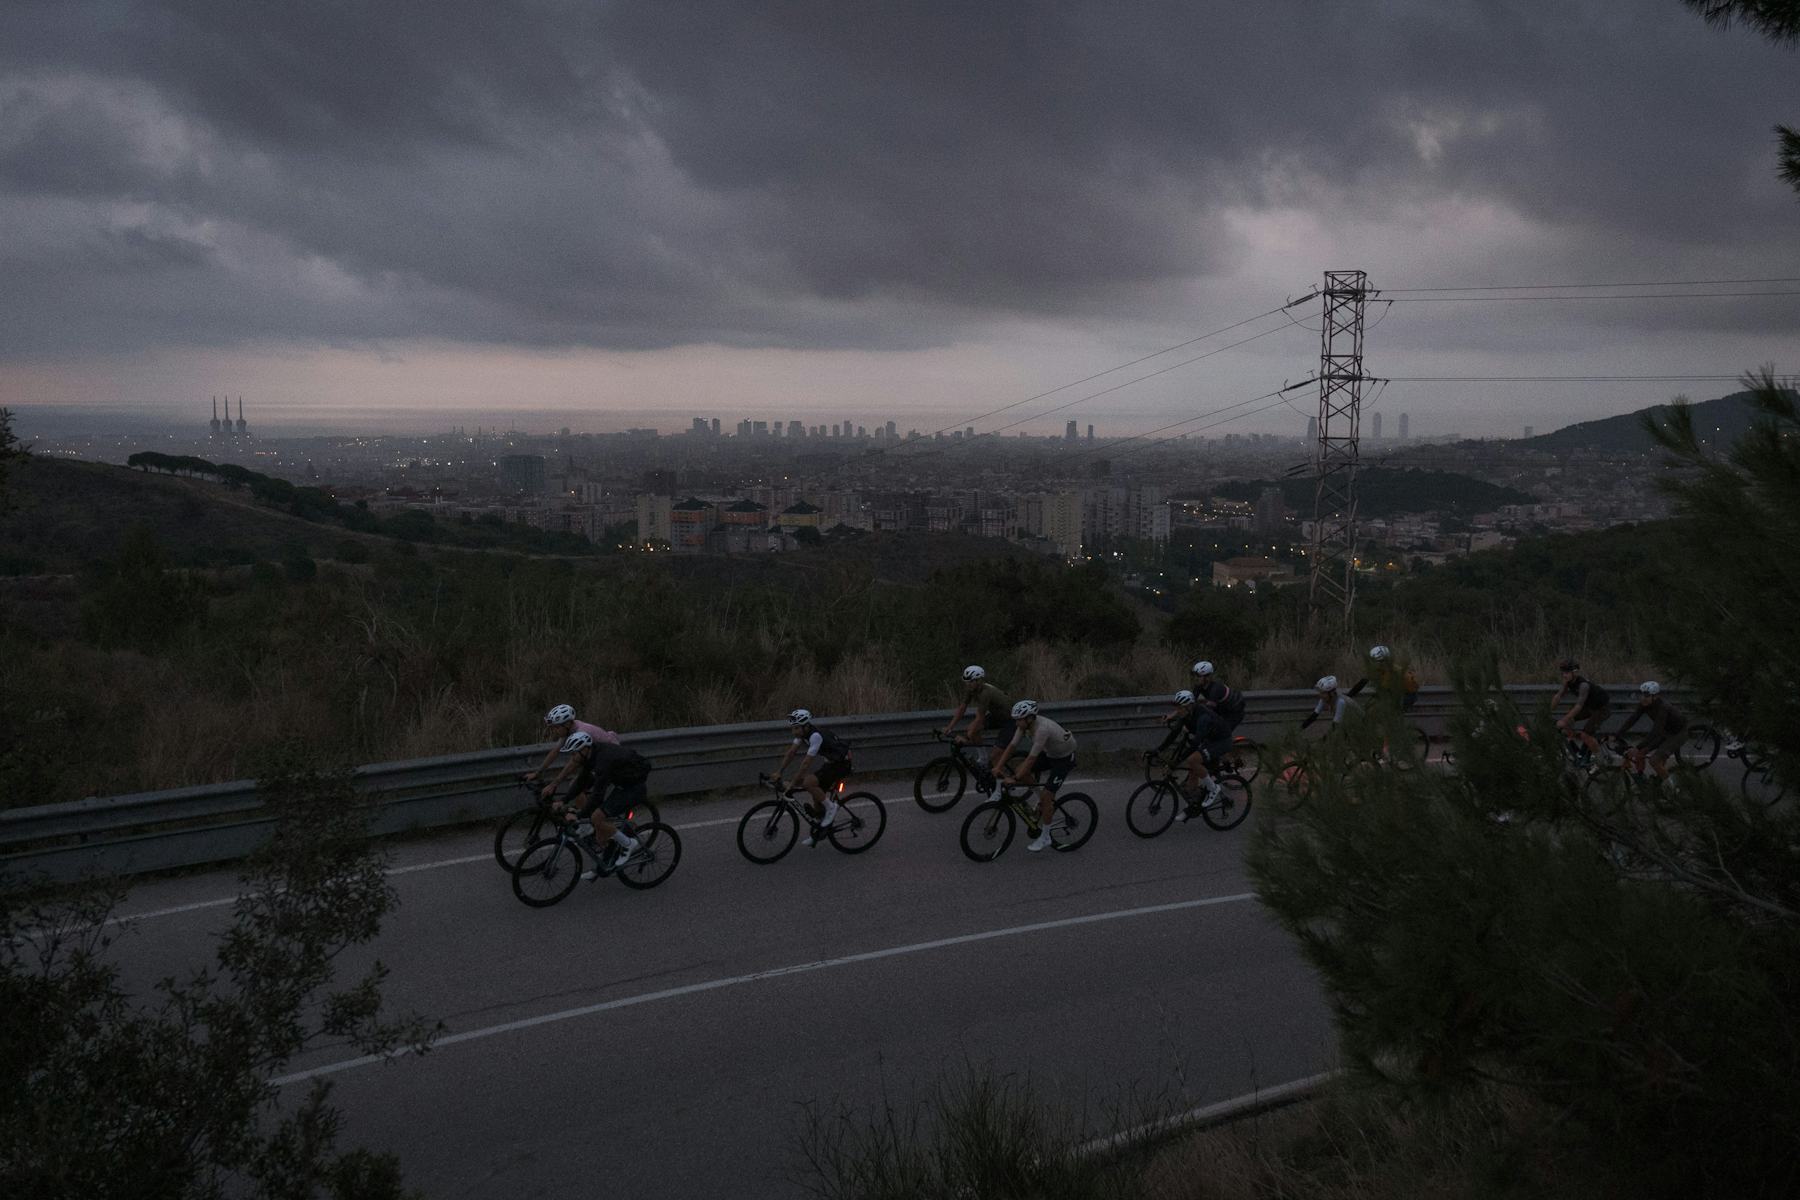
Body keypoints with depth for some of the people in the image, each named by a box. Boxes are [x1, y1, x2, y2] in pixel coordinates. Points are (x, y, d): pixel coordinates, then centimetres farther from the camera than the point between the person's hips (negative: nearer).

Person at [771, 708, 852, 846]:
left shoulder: (816, 736, -28)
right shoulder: (803, 733, -1)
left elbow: (807, 763, -29)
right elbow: (791, 752, 3)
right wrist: (778, 772, -3)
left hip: (841, 764, -9)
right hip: (830, 763, 9)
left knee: (808, 783, -24)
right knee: (818, 794, 10)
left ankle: (831, 808, -6)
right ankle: (817, 833, 23)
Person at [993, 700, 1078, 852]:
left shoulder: (1042, 729, -37)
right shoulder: (1025, 724, -13)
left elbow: (1031, 758, -36)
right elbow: (1012, 745, -7)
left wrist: (1014, 779, -34)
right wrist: (998, 766, -14)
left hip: (1065, 758, -8)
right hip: (1049, 754, 8)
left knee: (1046, 796, -13)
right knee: (1019, 771, -5)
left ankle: (1045, 837, 4)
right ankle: (1048, 805, 14)